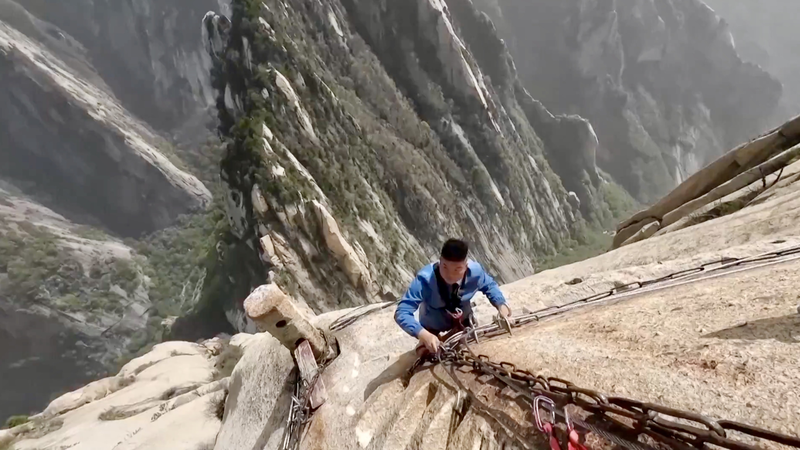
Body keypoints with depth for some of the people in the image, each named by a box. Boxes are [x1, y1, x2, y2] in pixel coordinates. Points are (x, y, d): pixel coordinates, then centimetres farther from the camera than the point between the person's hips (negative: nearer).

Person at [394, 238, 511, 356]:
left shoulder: (475, 271, -30)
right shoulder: (425, 279, -41)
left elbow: (490, 285, -5)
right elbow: (402, 313, -41)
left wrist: (501, 304, -23)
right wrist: (423, 335, -56)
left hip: (464, 322, 3)